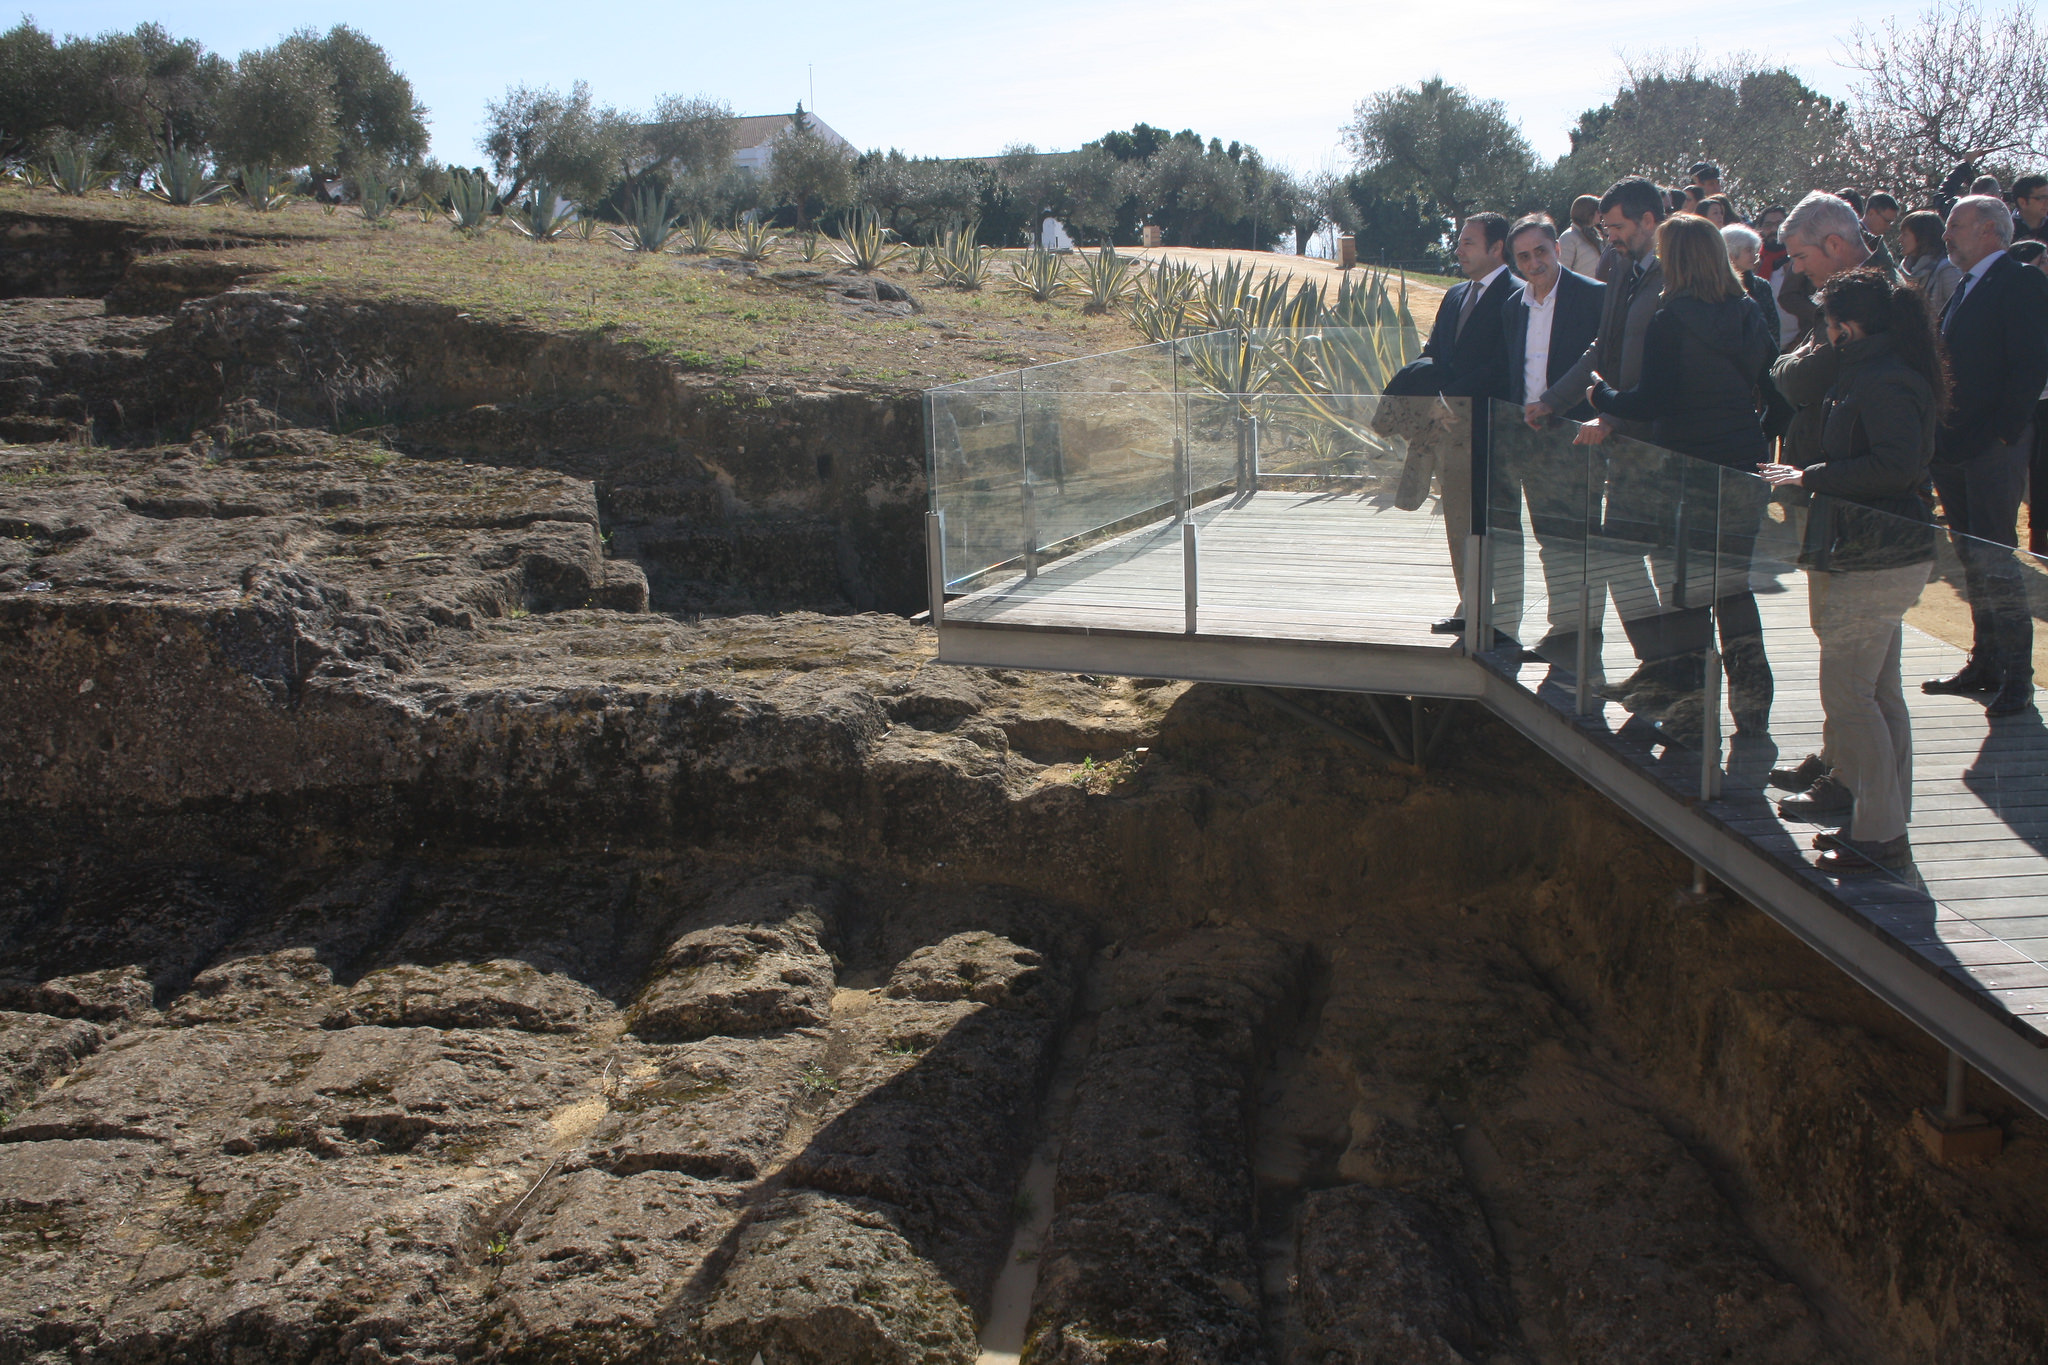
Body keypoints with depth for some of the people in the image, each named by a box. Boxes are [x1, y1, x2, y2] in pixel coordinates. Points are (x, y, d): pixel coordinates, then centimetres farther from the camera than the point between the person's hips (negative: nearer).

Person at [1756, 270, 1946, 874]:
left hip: (1877, 559, -11)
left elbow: (1899, 464, -28)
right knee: (1878, 692, 15)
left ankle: (1880, 837, -2)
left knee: (1847, 693, -7)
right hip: (1887, 554, 11)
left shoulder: (1882, 382, -17)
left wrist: (1813, 476, -22)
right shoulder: (1880, 372, 15)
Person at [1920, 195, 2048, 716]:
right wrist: (1939, 437, 10)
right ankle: (1985, 663, 23)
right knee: (1973, 560, 14)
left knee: (1994, 560, -7)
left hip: (1992, 450, -9)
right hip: (1954, 448, 9)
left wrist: (2002, 433, -19)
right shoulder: (1963, 287, 17)